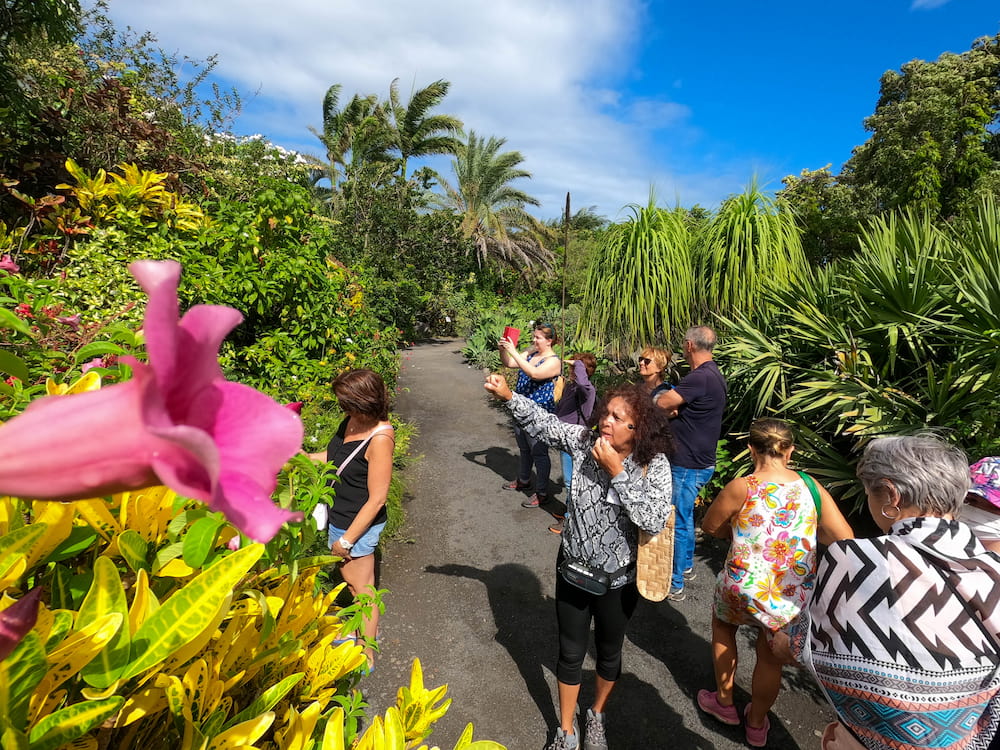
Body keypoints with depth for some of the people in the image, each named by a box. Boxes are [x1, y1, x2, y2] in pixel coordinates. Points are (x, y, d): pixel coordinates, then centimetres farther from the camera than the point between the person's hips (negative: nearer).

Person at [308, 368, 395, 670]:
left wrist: (347, 539, -17)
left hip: (358, 525, -8)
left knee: (361, 589, 12)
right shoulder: (351, 422, -6)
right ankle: (366, 627, 52)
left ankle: (366, 655, 35)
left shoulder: (379, 438, -30)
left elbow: (376, 499, -25)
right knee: (349, 580, 27)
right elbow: (334, 456, 13)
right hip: (340, 518, 8)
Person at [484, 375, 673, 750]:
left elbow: (654, 521, -31)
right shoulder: (585, 441, -15)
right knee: (570, 653, 19)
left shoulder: (654, 464, -21)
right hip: (573, 569, 1)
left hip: (618, 579, -1)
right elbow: (543, 422, -5)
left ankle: (596, 716, 55)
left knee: (609, 652, 24)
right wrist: (509, 396, -16)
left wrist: (617, 471, -33)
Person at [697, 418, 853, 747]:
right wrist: (806, 533, 12)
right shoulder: (811, 487, -6)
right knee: (771, 657, 27)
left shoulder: (742, 487, -16)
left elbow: (709, 526, -4)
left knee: (722, 623, 30)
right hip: (795, 601, 3)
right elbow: (845, 539, -4)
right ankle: (757, 724, 49)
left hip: (743, 592, -3)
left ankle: (724, 702, 44)